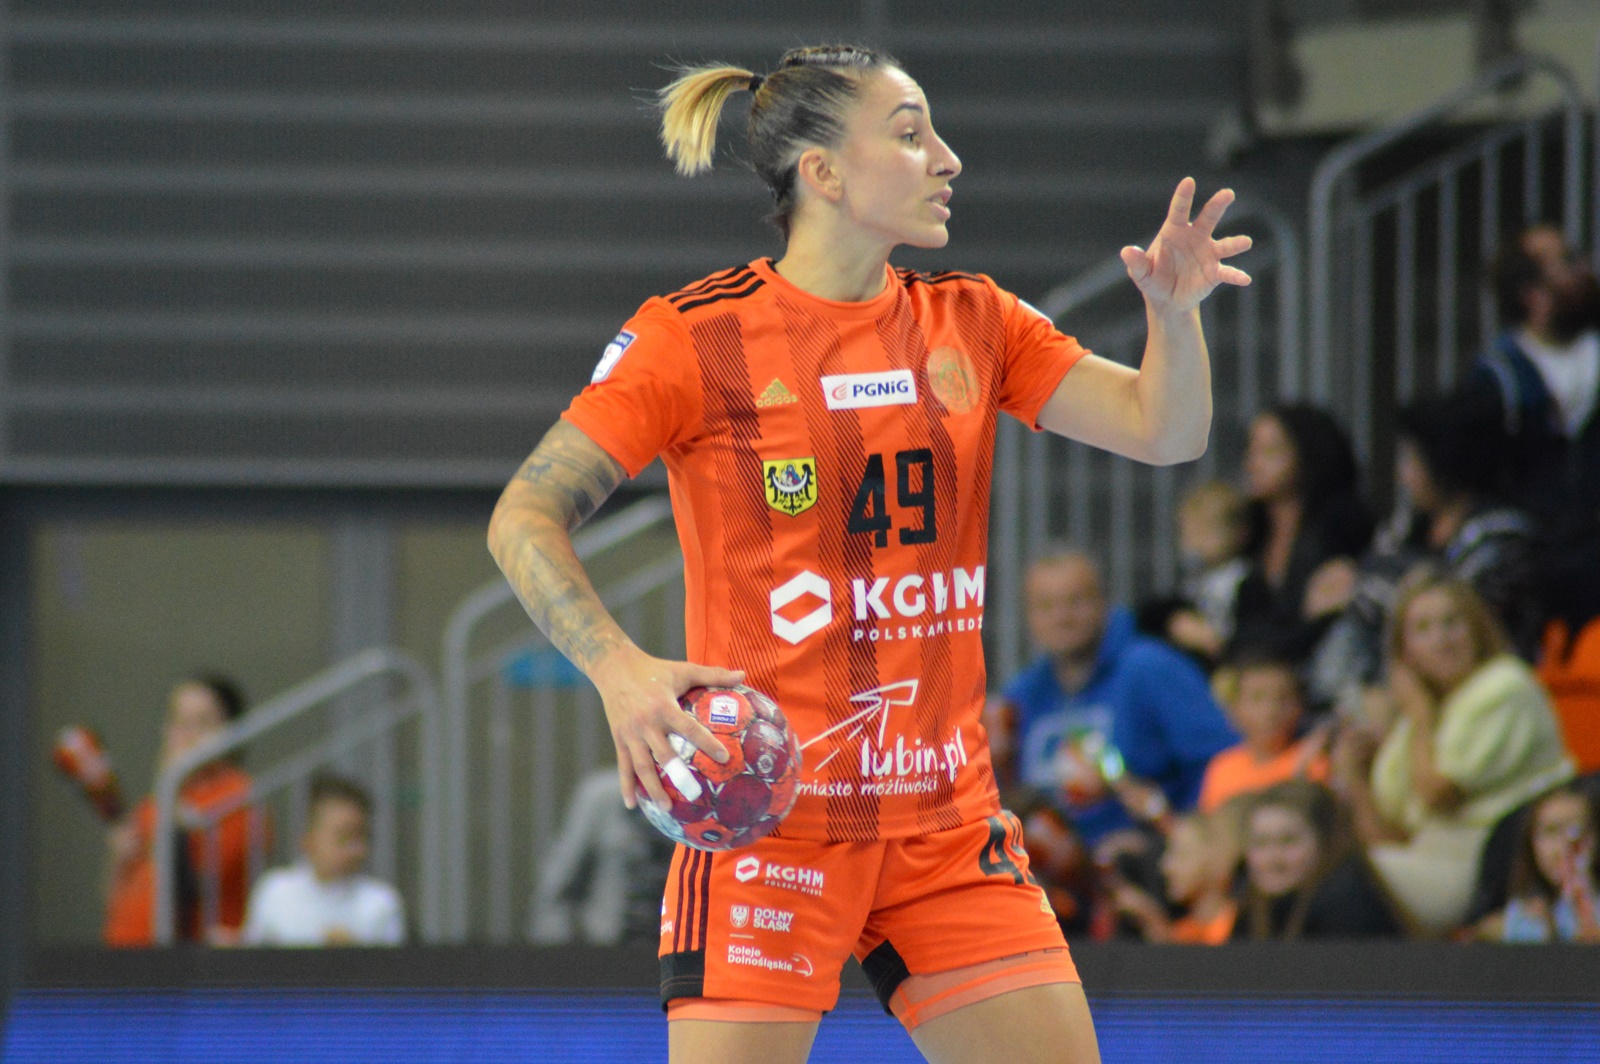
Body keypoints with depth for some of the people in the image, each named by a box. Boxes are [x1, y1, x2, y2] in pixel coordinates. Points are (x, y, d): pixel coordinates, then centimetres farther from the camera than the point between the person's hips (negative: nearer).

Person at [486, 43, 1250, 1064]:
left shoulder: (970, 322, 8)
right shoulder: (695, 337, -6)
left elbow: (1163, 432, 2)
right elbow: (525, 519, -7)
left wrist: (1174, 310, -19)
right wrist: (618, 667, -23)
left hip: (946, 820, 5)